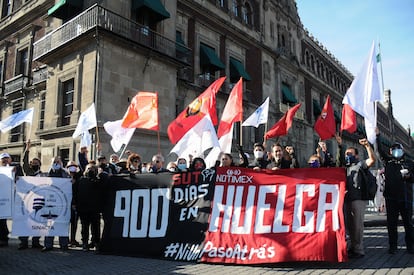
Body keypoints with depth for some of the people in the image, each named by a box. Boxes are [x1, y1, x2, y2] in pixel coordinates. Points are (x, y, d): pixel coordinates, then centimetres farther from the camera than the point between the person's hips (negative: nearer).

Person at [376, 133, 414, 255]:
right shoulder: (388, 160, 10)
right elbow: (380, 149, -1)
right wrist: (377, 136, -9)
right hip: (391, 197, 0)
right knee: (391, 222, 4)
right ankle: (393, 246, 11)